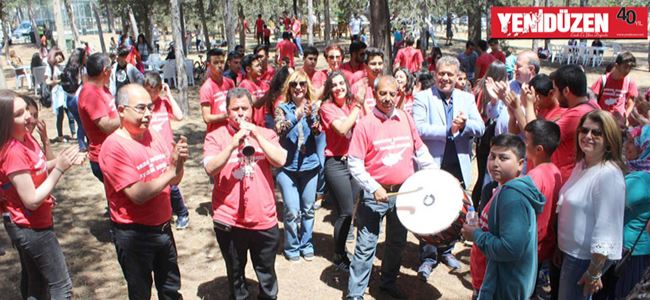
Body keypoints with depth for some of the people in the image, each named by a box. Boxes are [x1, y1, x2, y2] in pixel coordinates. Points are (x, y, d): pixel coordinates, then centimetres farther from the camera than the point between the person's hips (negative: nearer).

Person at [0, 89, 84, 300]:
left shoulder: (25, 136, -2)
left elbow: (37, 169, 12)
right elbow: (32, 201, -27)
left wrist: (61, 160, -6)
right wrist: (60, 168, -27)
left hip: (26, 224, 9)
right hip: (31, 227, -9)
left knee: (34, 278, 25)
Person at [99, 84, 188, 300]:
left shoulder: (155, 136, 0)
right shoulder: (114, 147, -18)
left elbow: (174, 180, 4)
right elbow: (137, 194, -25)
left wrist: (178, 162, -16)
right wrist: (171, 170, -21)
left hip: (162, 227, 6)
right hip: (134, 234, -5)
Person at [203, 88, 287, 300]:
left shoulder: (266, 134, 4)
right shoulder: (215, 136, -3)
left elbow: (280, 161, -11)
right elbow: (210, 169, -16)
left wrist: (256, 135, -16)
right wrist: (232, 144, -27)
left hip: (264, 219, 1)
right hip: (229, 221, -1)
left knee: (267, 272, 17)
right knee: (235, 273, 18)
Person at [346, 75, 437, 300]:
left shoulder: (406, 119, 2)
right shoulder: (365, 124, -11)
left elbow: (420, 151, 11)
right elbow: (354, 163, -14)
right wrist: (374, 188, -22)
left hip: (404, 192, 5)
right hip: (375, 194, -5)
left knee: (397, 242, 19)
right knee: (366, 246, 0)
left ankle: (389, 282, 39)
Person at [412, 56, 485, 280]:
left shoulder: (467, 99, 9)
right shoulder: (423, 97, -3)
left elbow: (480, 128, -2)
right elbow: (418, 127, -18)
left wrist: (464, 125, -22)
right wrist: (448, 129, -24)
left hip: (458, 166, 4)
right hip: (432, 165, -4)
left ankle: (446, 251, 34)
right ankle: (428, 257, 18)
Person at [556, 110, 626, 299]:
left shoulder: (609, 174, -22)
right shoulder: (581, 165, 7)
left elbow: (606, 227, -23)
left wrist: (594, 272, -21)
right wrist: (560, 248, 18)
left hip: (588, 257, -8)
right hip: (571, 251, 8)